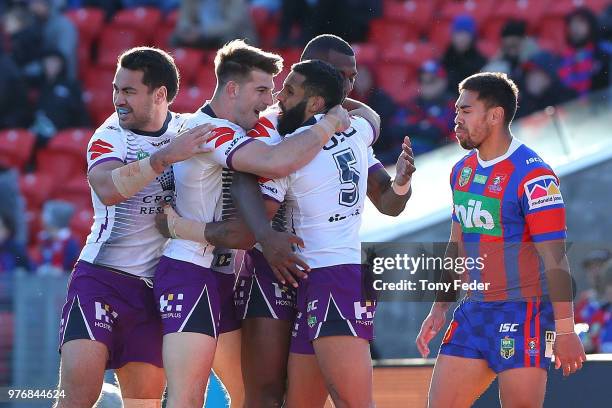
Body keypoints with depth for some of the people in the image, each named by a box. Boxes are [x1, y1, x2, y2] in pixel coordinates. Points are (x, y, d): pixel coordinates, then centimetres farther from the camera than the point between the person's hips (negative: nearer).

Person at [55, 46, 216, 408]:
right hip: (101, 278, -3)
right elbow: (107, 189, -27)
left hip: (157, 289, 3)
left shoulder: (189, 131, 5)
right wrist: (164, 157, -36)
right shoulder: (109, 137, -6)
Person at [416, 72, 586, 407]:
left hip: (523, 316, -8)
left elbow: (554, 259, -17)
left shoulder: (533, 175, -15)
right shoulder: (462, 170, 11)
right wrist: (439, 309, 18)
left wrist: (565, 331, -20)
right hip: (473, 312, 8)